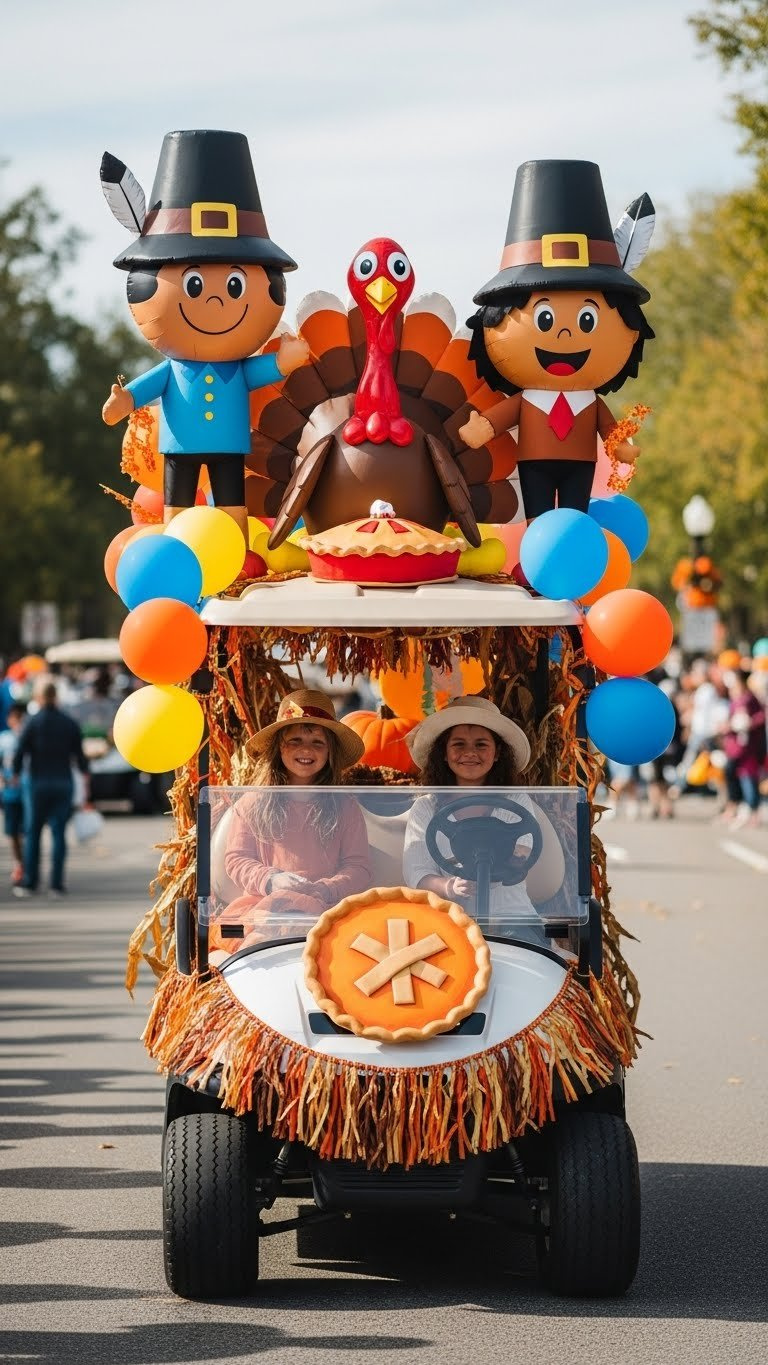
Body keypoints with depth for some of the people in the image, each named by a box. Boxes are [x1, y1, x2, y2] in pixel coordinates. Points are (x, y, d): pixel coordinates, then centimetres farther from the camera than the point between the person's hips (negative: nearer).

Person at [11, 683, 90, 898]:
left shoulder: (33, 723, -6)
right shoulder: (70, 724, 1)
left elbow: (20, 753, -8)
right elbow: (79, 754, 3)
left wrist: (15, 774, 7)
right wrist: (85, 775, 15)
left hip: (38, 783, -2)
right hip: (63, 783, 2)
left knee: (33, 833, 7)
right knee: (59, 833, 4)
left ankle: (29, 882, 5)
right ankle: (56, 883, -1)